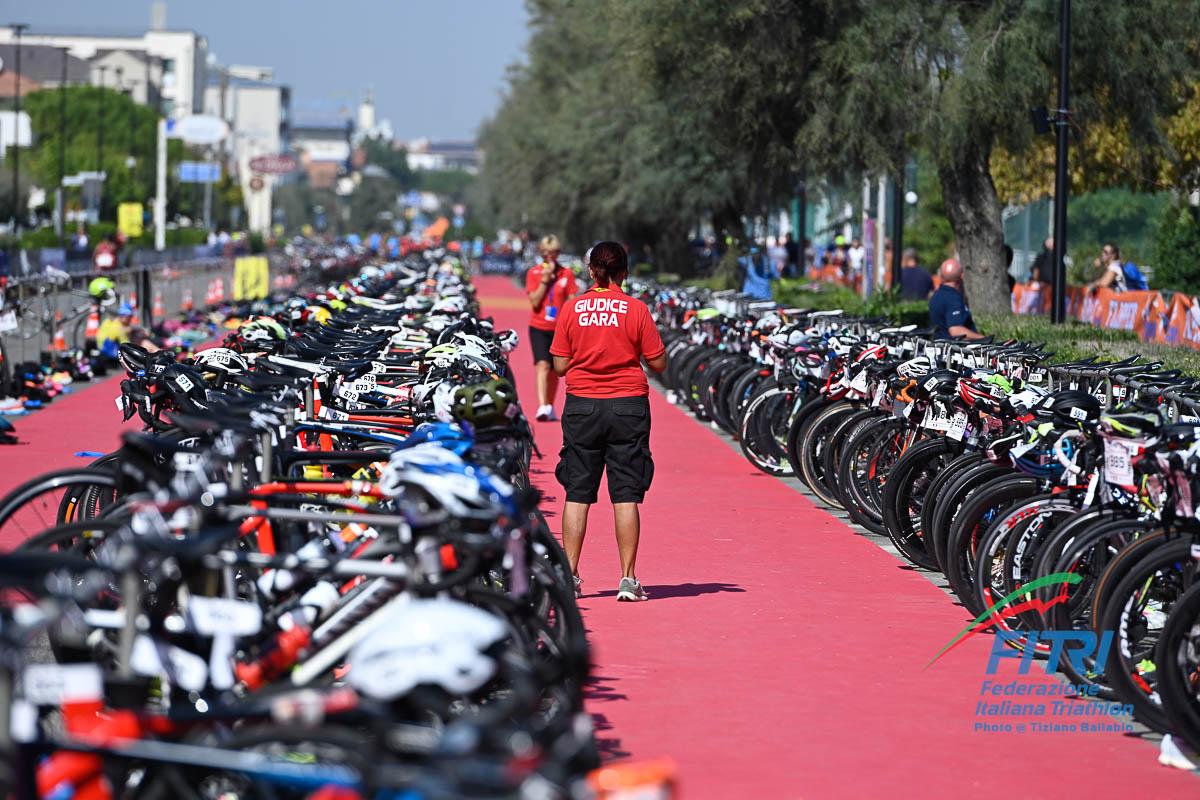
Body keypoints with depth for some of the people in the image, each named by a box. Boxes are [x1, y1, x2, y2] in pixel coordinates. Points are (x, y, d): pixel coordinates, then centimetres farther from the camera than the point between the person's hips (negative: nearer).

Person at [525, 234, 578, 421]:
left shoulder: (567, 274, 2)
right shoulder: (533, 273, -1)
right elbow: (534, 302, -9)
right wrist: (545, 279, -14)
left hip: (559, 328, 2)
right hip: (539, 327, -2)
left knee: (554, 370, 10)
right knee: (543, 365, -19)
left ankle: (550, 407, 26)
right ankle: (542, 407, -29)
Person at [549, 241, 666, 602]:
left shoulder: (572, 308, 0)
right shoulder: (636, 309, -5)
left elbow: (560, 366, 1)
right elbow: (659, 364, -2)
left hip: (582, 406, 1)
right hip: (627, 406, -1)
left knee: (577, 494, 6)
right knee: (626, 496, 1)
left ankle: (570, 575, 4)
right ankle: (627, 579, -1)